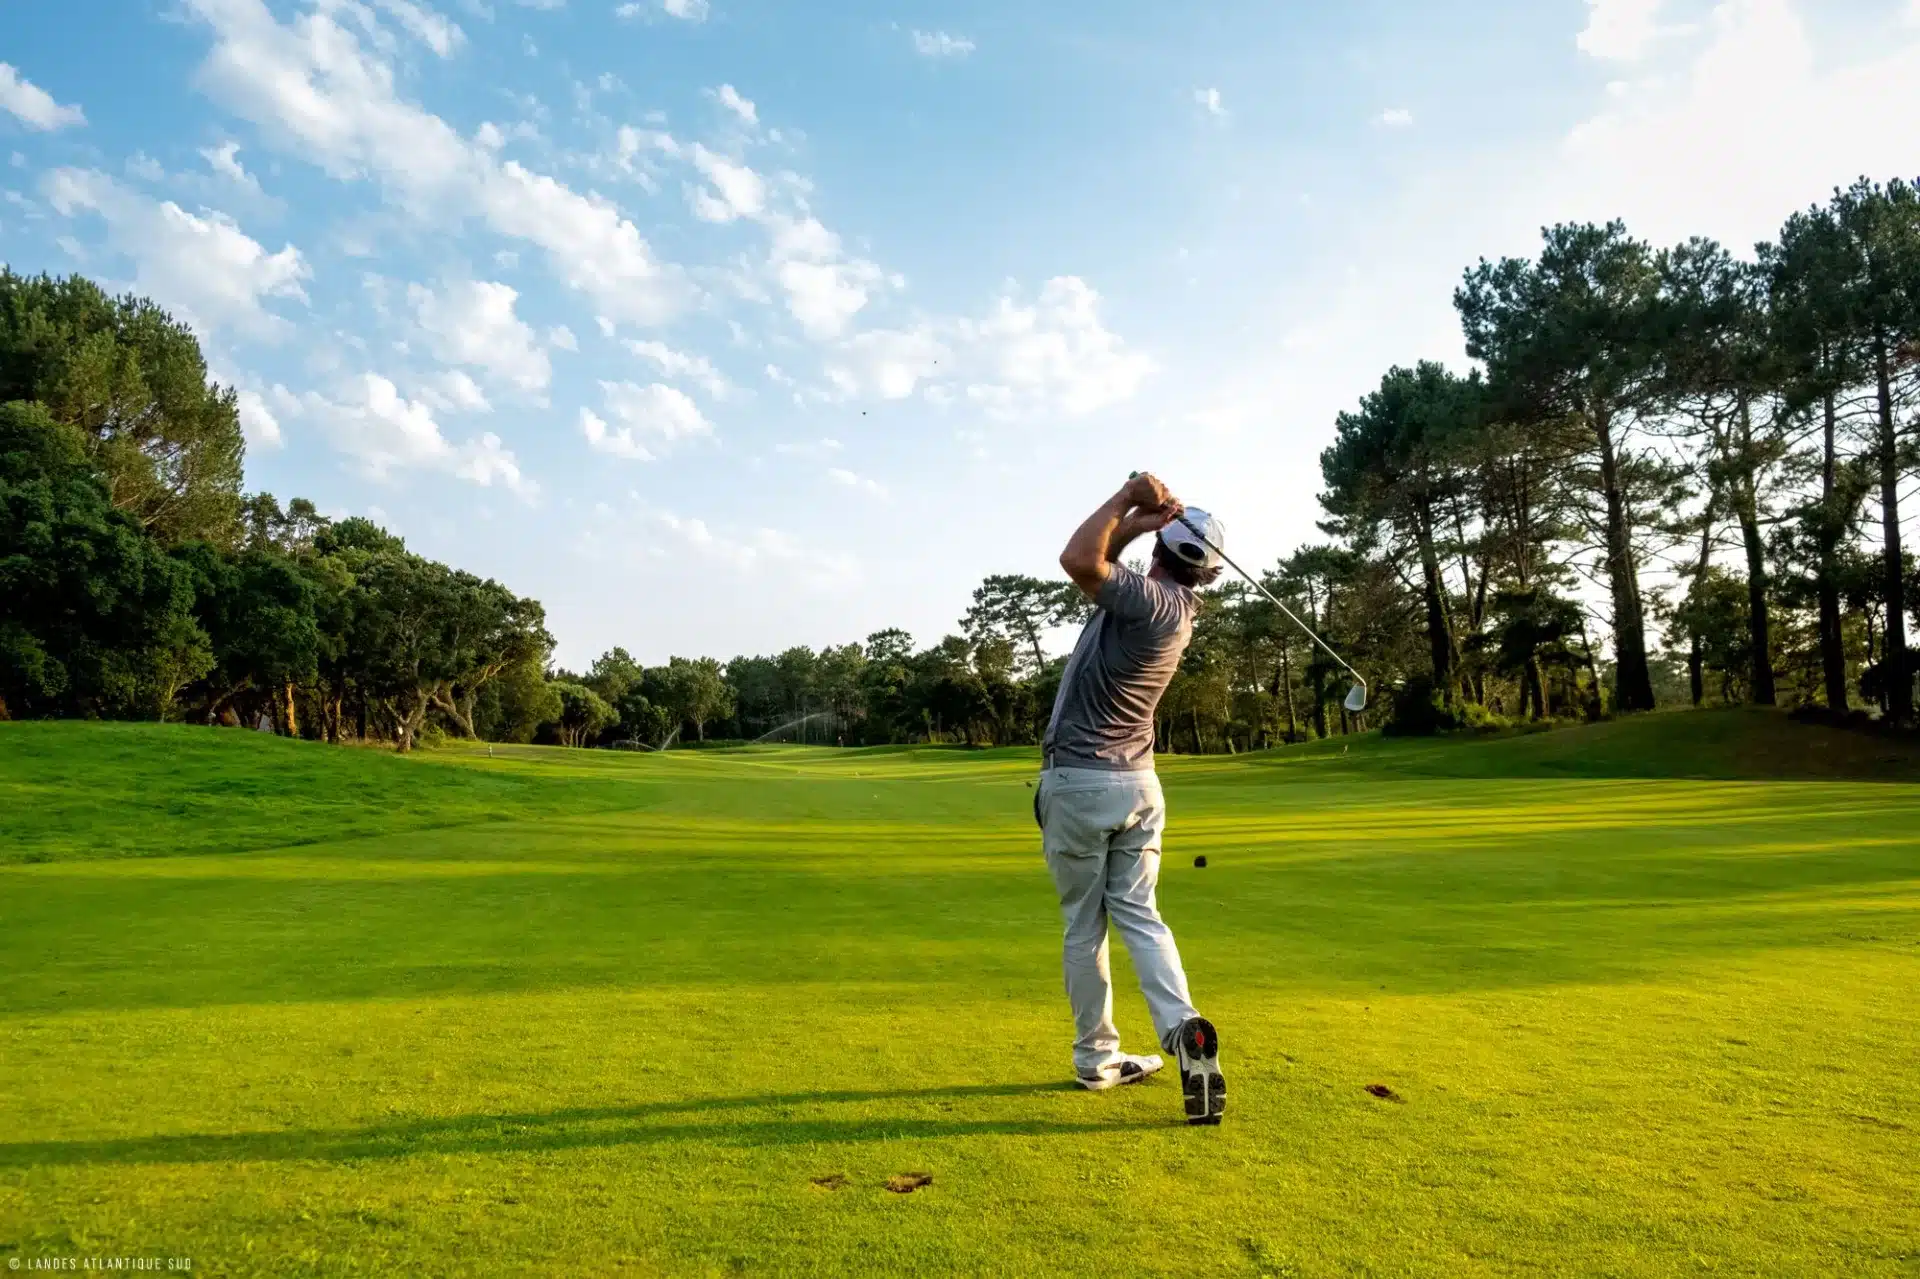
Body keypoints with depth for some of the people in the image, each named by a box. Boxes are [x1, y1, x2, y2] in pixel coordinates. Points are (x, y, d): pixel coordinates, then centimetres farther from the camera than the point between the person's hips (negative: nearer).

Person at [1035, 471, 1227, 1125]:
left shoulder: (1150, 598, -19)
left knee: (1083, 925, 6)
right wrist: (1137, 520, -1)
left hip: (1077, 781, -6)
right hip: (1138, 782, 7)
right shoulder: (1176, 607, 6)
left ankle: (1097, 1056, 15)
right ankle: (1182, 1026, -10)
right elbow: (1098, 564, 13)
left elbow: (1078, 560, -31)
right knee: (1139, 912, 9)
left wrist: (1126, 501, -19)